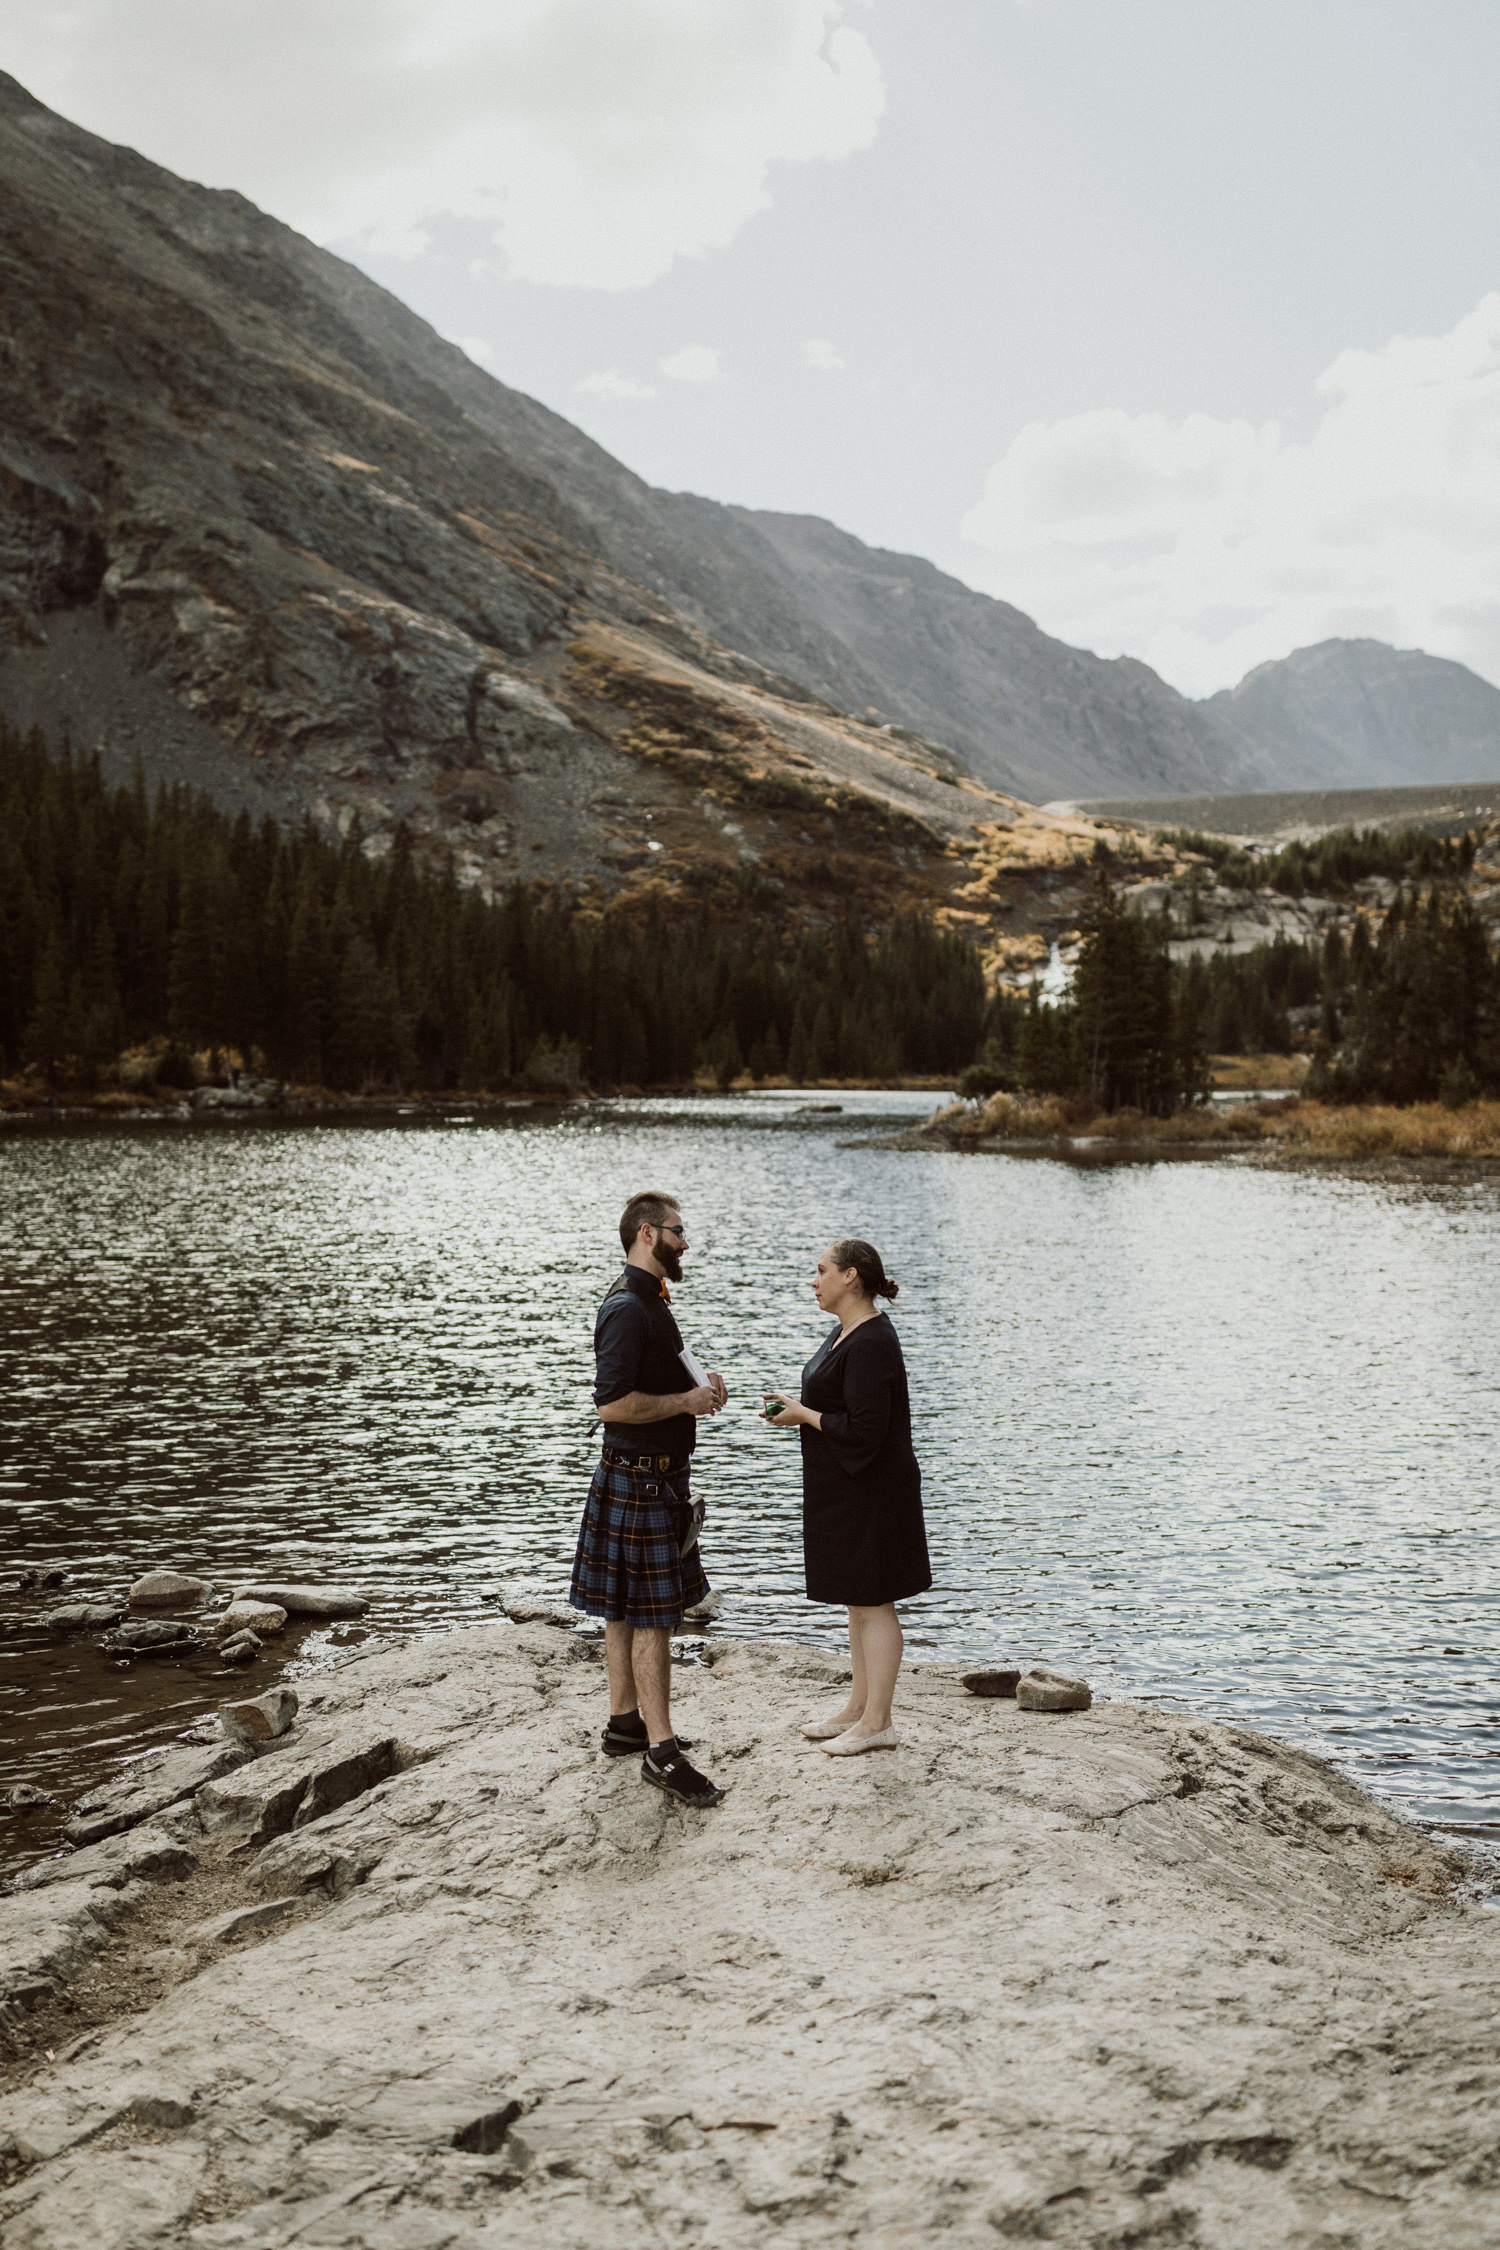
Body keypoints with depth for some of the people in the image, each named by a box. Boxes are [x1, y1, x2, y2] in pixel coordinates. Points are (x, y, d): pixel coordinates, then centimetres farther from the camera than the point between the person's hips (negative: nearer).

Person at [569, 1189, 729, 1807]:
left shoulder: (647, 1301, 15)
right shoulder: (627, 1308, -20)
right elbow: (613, 1403, -27)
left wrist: (696, 1386, 10)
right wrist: (687, 1401, -18)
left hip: (655, 1475, 10)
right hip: (640, 1481, -10)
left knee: (627, 1611, 17)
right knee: (652, 1614, -7)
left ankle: (624, 1722, 26)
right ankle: (661, 1751, -3)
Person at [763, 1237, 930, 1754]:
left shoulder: (870, 1344, -22)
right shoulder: (846, 1332, 10)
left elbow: (864, 1430, -25)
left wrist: (804, 1415, -15)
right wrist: (796, 1404, 6)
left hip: (868, 1493, -11)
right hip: (843, 1490, 11)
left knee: (872, 1604, -1)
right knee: (859, 1603, 17)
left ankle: (877, 1722, 9)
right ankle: (859, 1708, 28)